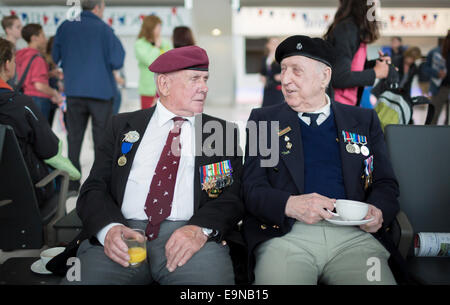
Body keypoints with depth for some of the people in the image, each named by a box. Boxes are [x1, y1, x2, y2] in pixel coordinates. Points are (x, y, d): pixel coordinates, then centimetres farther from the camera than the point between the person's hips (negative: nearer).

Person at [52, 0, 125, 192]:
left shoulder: (65, 27, 2)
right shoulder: (104, 29, -10)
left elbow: (55, 57, 9)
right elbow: (117, 61, -11)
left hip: (73, 91, 3)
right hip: (101, 91, -3)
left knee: (74, 138, 11)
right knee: (102, 139, 8)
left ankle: (72, 184, 15)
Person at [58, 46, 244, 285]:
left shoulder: (223, 132, 16)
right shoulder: (122, 126, 17)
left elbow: (233, 196, 4)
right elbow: (94, 188, 9)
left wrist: (200, 229, -17)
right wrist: (110, 227, -13)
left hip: (187, 234, -1)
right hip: (124, 232, 1)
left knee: (210, 276, -33)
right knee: (80, 279, -27)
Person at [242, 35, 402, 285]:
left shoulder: (364, 121, 17)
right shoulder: (263, 120, 12)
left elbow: (385, 183, 17)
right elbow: (251, 187, 4)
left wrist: (378, 212, -6)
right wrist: (289, 205, -16)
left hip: (354, 236, 2)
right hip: (285, 235, -1)